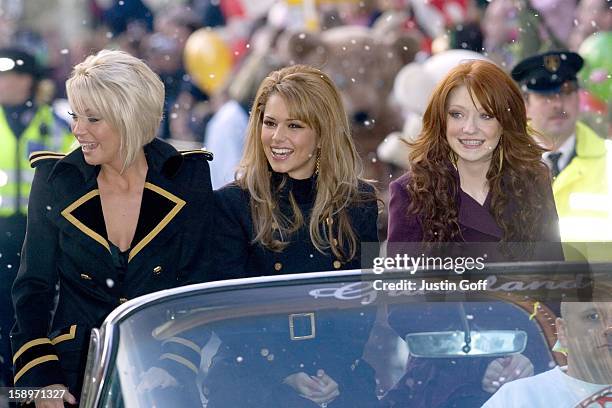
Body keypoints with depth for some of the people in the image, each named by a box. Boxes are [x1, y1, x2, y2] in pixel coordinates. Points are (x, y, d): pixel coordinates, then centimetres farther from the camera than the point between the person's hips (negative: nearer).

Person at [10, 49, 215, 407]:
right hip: (75, 374, 1)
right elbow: (34, 287, 3)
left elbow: (198, 282, 0)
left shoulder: (187, 179, -3)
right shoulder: (55, 180, -1)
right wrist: (40, 378, -6)